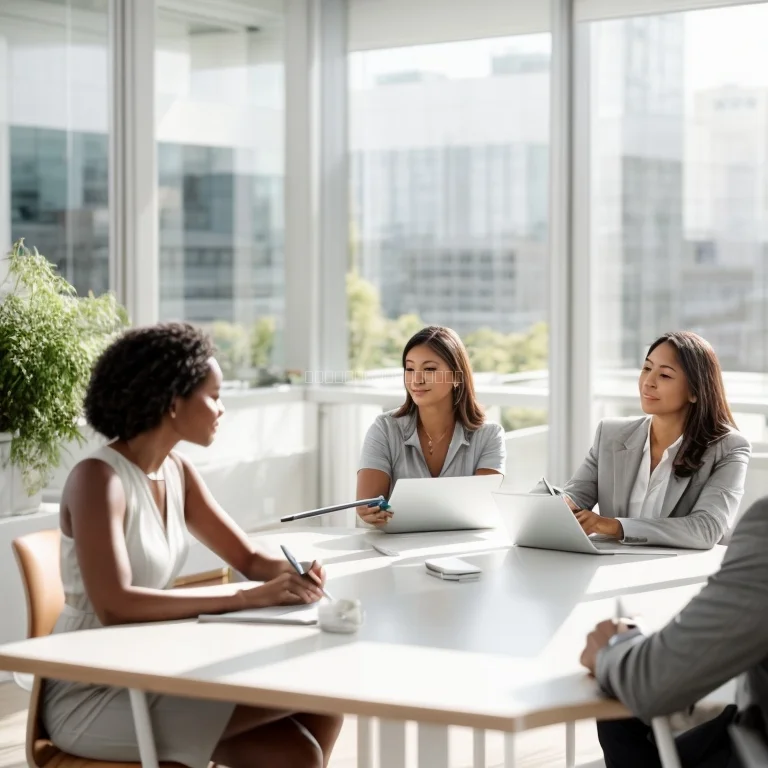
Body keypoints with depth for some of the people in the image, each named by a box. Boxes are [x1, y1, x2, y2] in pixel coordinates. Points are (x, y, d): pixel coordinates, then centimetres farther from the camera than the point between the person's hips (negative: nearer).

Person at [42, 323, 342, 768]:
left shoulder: (176, 471, 6)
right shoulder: (99, 478, -19)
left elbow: (250, 559, 9)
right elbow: (114, 606, -31)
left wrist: (290, 574, -15)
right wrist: (247, 597, -32)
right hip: (93, 696, -8)